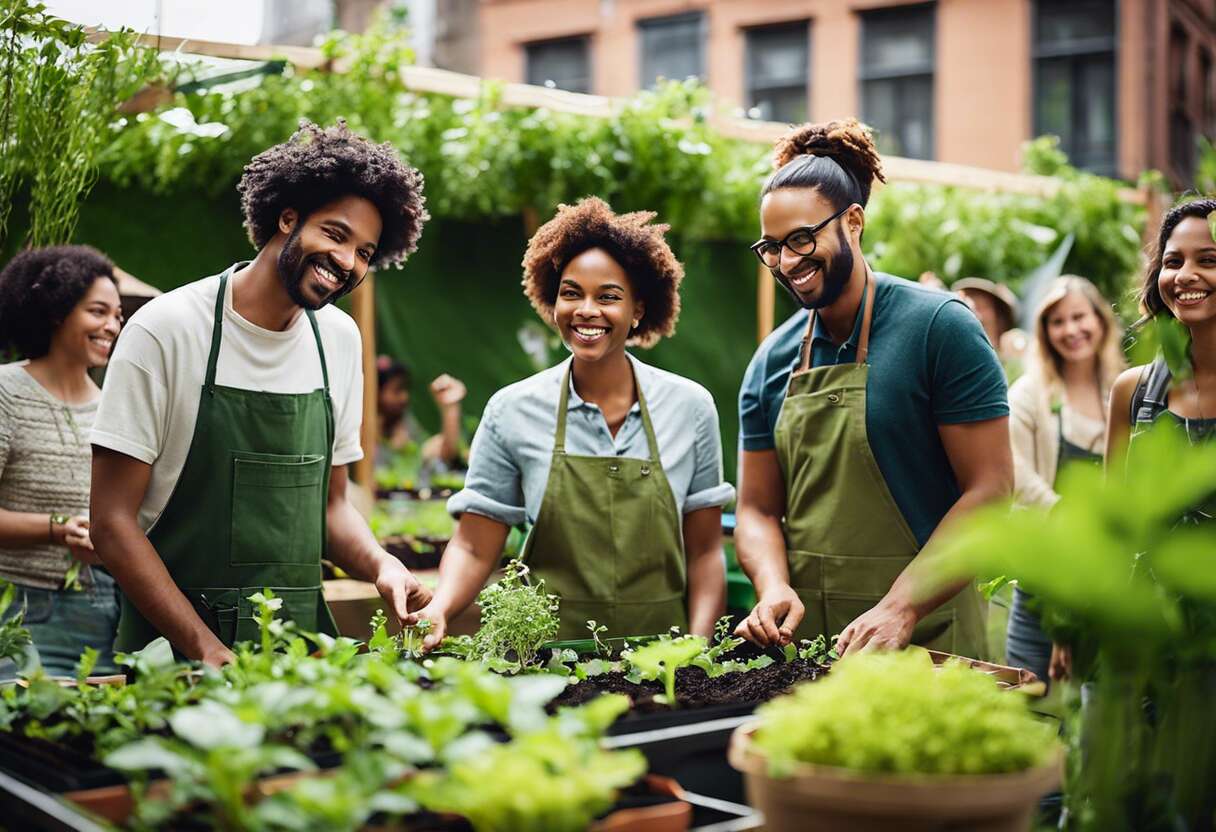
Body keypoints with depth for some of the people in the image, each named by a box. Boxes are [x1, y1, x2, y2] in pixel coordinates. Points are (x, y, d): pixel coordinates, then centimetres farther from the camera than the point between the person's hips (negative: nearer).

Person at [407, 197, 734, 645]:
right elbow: (474, 548, 1)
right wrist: (437, 611, -17)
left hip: (659, 657, 1)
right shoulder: (511, 410, 1)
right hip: (549, 654, 0)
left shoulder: (690, 406, 4)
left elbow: (704, 550, 7)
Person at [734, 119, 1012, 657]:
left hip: (926, 637, -4)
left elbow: (990, 488, -13)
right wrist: (774, 587, -12)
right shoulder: (771, 361, 6)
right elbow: (758, 509, 8)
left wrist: (900, 608, -19)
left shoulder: (938, 327, -9)